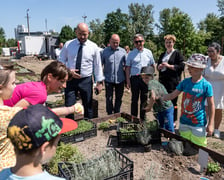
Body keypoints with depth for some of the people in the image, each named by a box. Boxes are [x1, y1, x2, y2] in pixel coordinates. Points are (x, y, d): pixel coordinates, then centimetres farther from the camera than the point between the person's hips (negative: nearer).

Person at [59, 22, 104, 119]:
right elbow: (61, 61, 6)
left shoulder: (93, 47, -2)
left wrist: (99, 82, -1)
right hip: (70, 79, 0)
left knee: (88, 106, 11)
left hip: (86, 81, 0)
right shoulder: (68, 44, 0)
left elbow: (97, 65, 1)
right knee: (69, 106, 3)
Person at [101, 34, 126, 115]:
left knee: (119, 98, 12)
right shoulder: (105, 51, -1)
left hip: (120, 79, 2)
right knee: (109, 98, 5)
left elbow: (126, 65, 8)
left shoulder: (123, 51, 4)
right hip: (109, 80, -2)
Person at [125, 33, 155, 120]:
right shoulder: (131, 53, 4)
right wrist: (128, 80, -3)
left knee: (144, 99, 10)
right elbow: (128, 67, 3)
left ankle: (143, 118, 23)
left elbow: (152, 65, 13)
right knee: (134, 99, 6)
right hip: (135, 78, -1)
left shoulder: (148, 52, 8)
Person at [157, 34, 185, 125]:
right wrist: (160, 66, 1)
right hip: (162, 81, 6)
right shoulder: (162, 54, 21)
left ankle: (173, 121, 10)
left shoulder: (177, 54, 0)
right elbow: (158, 66, 24)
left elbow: (182, 66, -8)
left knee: (172, 102, -2)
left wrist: (169, 66, -14)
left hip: (173, 82, -6)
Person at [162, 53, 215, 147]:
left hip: (198, 124, -4)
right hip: (184, 122, 4)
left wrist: (210, 124, -8)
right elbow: (172, 95, 2)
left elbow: (211, 105, -8)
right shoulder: (185, 82, -1)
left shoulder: (206, 85, -13)